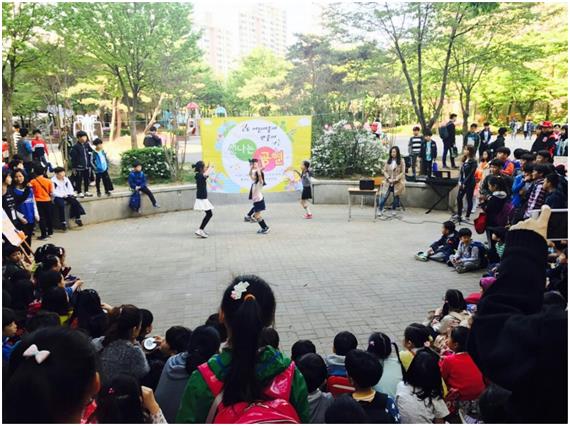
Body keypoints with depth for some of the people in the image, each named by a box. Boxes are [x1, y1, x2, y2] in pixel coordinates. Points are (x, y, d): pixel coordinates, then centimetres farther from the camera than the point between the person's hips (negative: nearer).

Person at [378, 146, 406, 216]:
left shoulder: (401, 161, -2)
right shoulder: (388, 161, 7)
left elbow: (403, 172, -5)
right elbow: (384, 171, 7)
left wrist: (396, 179, -14)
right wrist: (388, 178, -8)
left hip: (397, 183, -2)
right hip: (388, 183, 2)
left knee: (396, 197, 5)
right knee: (384, 196, -5)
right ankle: (380, 210, 2)